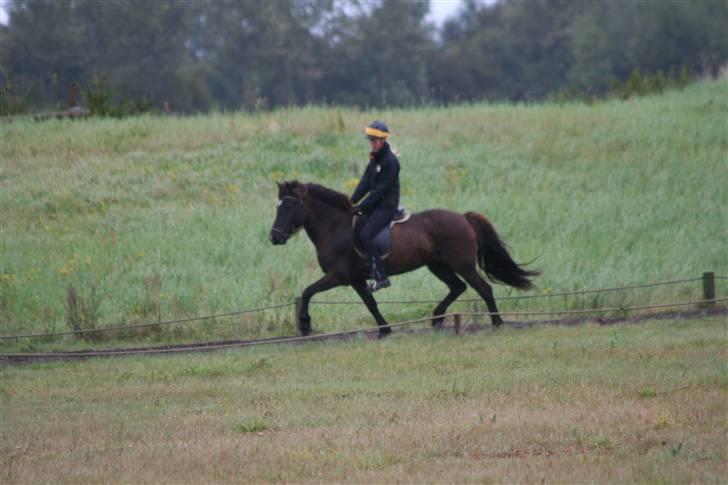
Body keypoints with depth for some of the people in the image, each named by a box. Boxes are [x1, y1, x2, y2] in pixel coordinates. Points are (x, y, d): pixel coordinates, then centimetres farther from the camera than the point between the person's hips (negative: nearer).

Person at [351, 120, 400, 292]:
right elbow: (365, 182, 10)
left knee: (366, 235, -23)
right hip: (375, 203, 10)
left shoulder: (390, 161, -17)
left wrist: (362, 207, -19)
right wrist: (352, 202, -2)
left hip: (386, 205, -10)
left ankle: (380, 277, -24)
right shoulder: (375, 159, 12)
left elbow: (380, 189, -19)